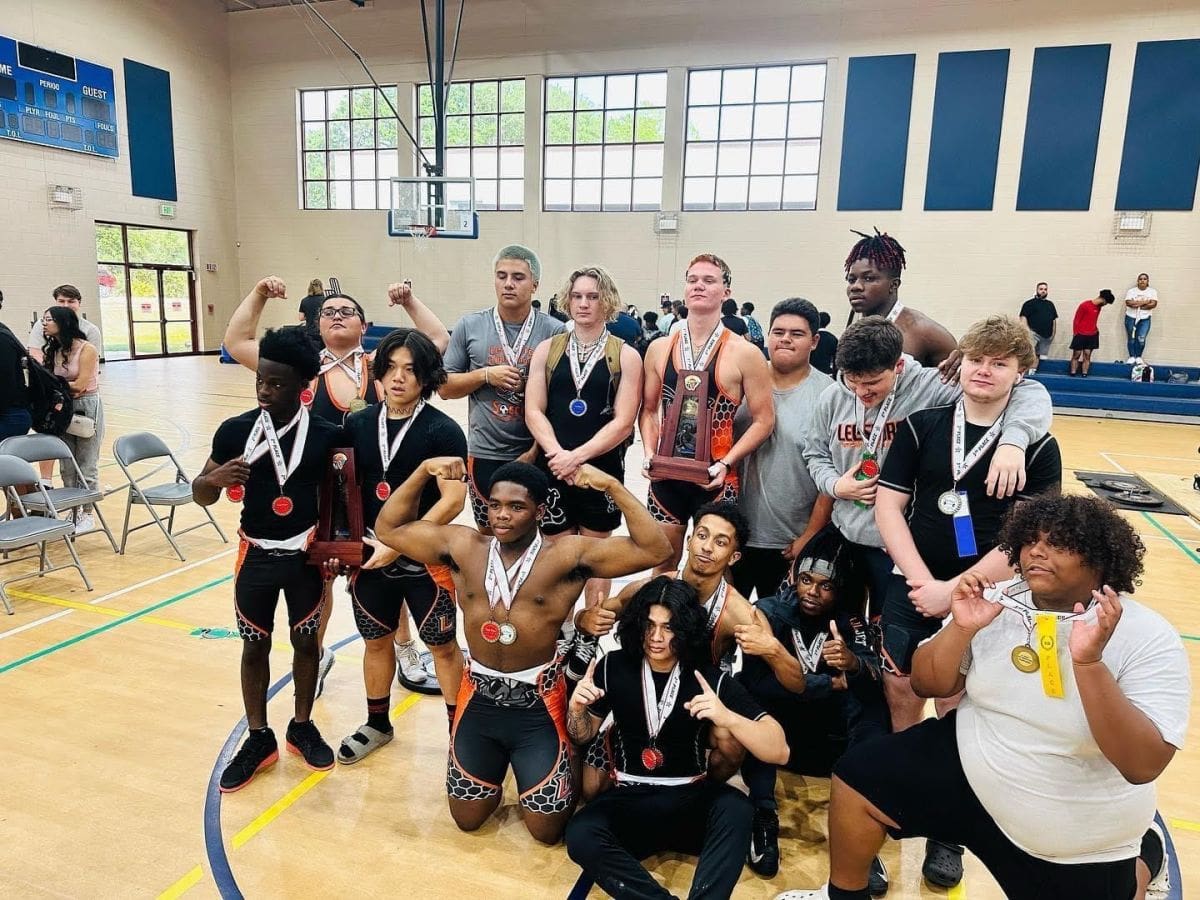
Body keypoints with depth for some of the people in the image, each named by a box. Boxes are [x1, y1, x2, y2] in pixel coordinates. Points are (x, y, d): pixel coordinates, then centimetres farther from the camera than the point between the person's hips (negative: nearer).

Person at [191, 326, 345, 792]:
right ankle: (259, 738, 30)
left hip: (305, 556, -1)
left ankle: (302, 727, 34)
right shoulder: (235, 430, -8)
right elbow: (200, 495, 0)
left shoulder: (326, 435, -12)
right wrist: (214, 479, -23)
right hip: (255, 556, 1)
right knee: (254, 645, 13)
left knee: (306, 640, 14)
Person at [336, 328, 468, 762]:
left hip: (425, 560, -4)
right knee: (376, 641, 19)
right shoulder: (358, 424, 0)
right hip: (371, 556, 5)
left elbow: (453, 500, -19)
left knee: (442, 645, 9)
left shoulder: (443, 431, -14)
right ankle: (377, 724, 39)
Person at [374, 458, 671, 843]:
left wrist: (612, 486, -27)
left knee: (547, 829, 5)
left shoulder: (568, 555, -14)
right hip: (479, 698, 3)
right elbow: (388, 528, 3)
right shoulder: (461, 546, -3)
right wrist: (423, 472, -9)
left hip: (538, 704, -3)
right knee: (466, 818, 16)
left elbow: (654, 550, -20)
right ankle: (498, 768, 46)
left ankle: (541, 769, 37)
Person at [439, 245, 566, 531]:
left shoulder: (554, 331, -4)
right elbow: (445, 387, 5)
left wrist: (536, 451, -9)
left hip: (537, 455, -1)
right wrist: (486, 375, -11)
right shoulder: (469, 326, 1)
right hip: (484, 454, 1)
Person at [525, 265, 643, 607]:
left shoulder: (625, 356, -2)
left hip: (602, 470, -1)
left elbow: (623, 422, -9)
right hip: (553, 470, 2)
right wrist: (558, 454, -16)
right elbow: (533, 411, -2)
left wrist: (577, 456, -17)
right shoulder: (548, 349, 4)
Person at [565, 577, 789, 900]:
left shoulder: (712, 679, -8)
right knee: (580, 835, -30)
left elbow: (779, 751, -13)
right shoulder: (615, 667, -3)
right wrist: (576, 709, -13)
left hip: (692, 800, -1)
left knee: (736, 808, -34)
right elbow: (583, 735, 11)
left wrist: (728, 718, -31)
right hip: (632, 800, 1)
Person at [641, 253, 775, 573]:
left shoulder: (744, 354, -7)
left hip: (714, 478, -3)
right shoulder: (659, 349, 5)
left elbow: (763, 420, -5)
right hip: (665, 475, 3)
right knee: (662, 564, 15)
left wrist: (726, 463, -15)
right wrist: (649, 454, -3)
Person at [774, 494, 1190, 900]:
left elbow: (1144, 765, -28)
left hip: (1073, 838, -3)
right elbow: (928, 686, -6)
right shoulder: (998, 602, -10)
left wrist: (1089, 661, -39)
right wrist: (961, 628, -23)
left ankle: (1143, 862, 43)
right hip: (970, 765, 3)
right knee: (857, 776, -8)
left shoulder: (1150, 639, -20)